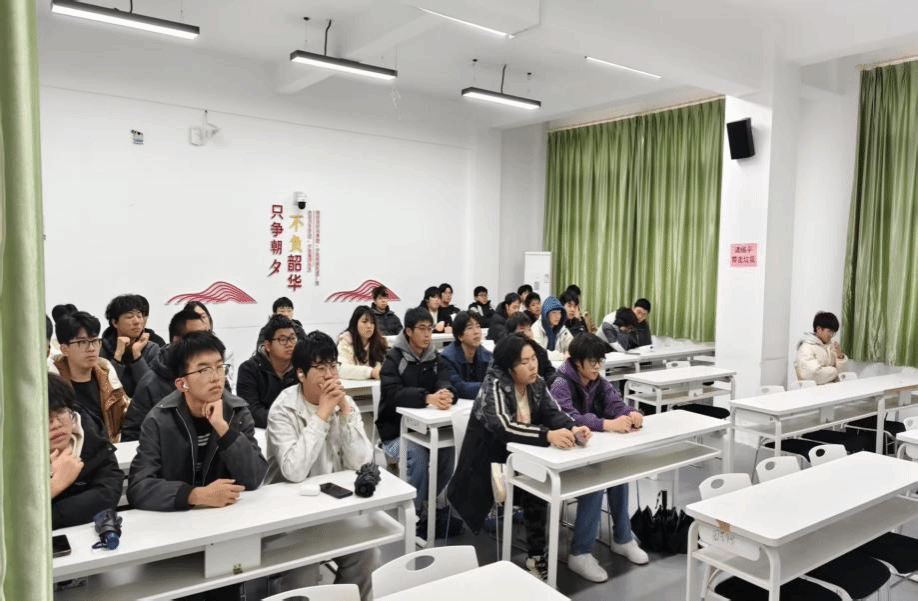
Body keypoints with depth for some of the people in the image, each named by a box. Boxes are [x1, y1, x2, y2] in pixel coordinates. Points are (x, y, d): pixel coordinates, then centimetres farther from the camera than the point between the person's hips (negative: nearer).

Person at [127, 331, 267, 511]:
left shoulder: (238, 411, -4)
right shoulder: (159, 421, -8)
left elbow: (254, 479, -11)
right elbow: (137, 487, -15)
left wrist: (223, 428, -21)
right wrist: (199, 495, -27)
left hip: (226, 514, 1)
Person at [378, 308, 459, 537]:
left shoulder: (435, 358, 5)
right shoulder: (393, 359, -11)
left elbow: (445, 383, -10)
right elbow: (393, 394, -26)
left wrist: (447, 394, -35)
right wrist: (427, 398, -42)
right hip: (396, 430, -5)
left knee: (449, 448, -20)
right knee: (418, 454, -30)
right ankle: (415, 515, -10)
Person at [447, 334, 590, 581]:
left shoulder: (536, 384, 0)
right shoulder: (494, 384, -21)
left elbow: (553, 413, -9)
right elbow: (504, 427, -35)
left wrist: (573, 428, -32)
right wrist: (548, 435, -48)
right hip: (488, 461, -6)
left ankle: (536, 555, -7)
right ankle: (536, 556, -11)